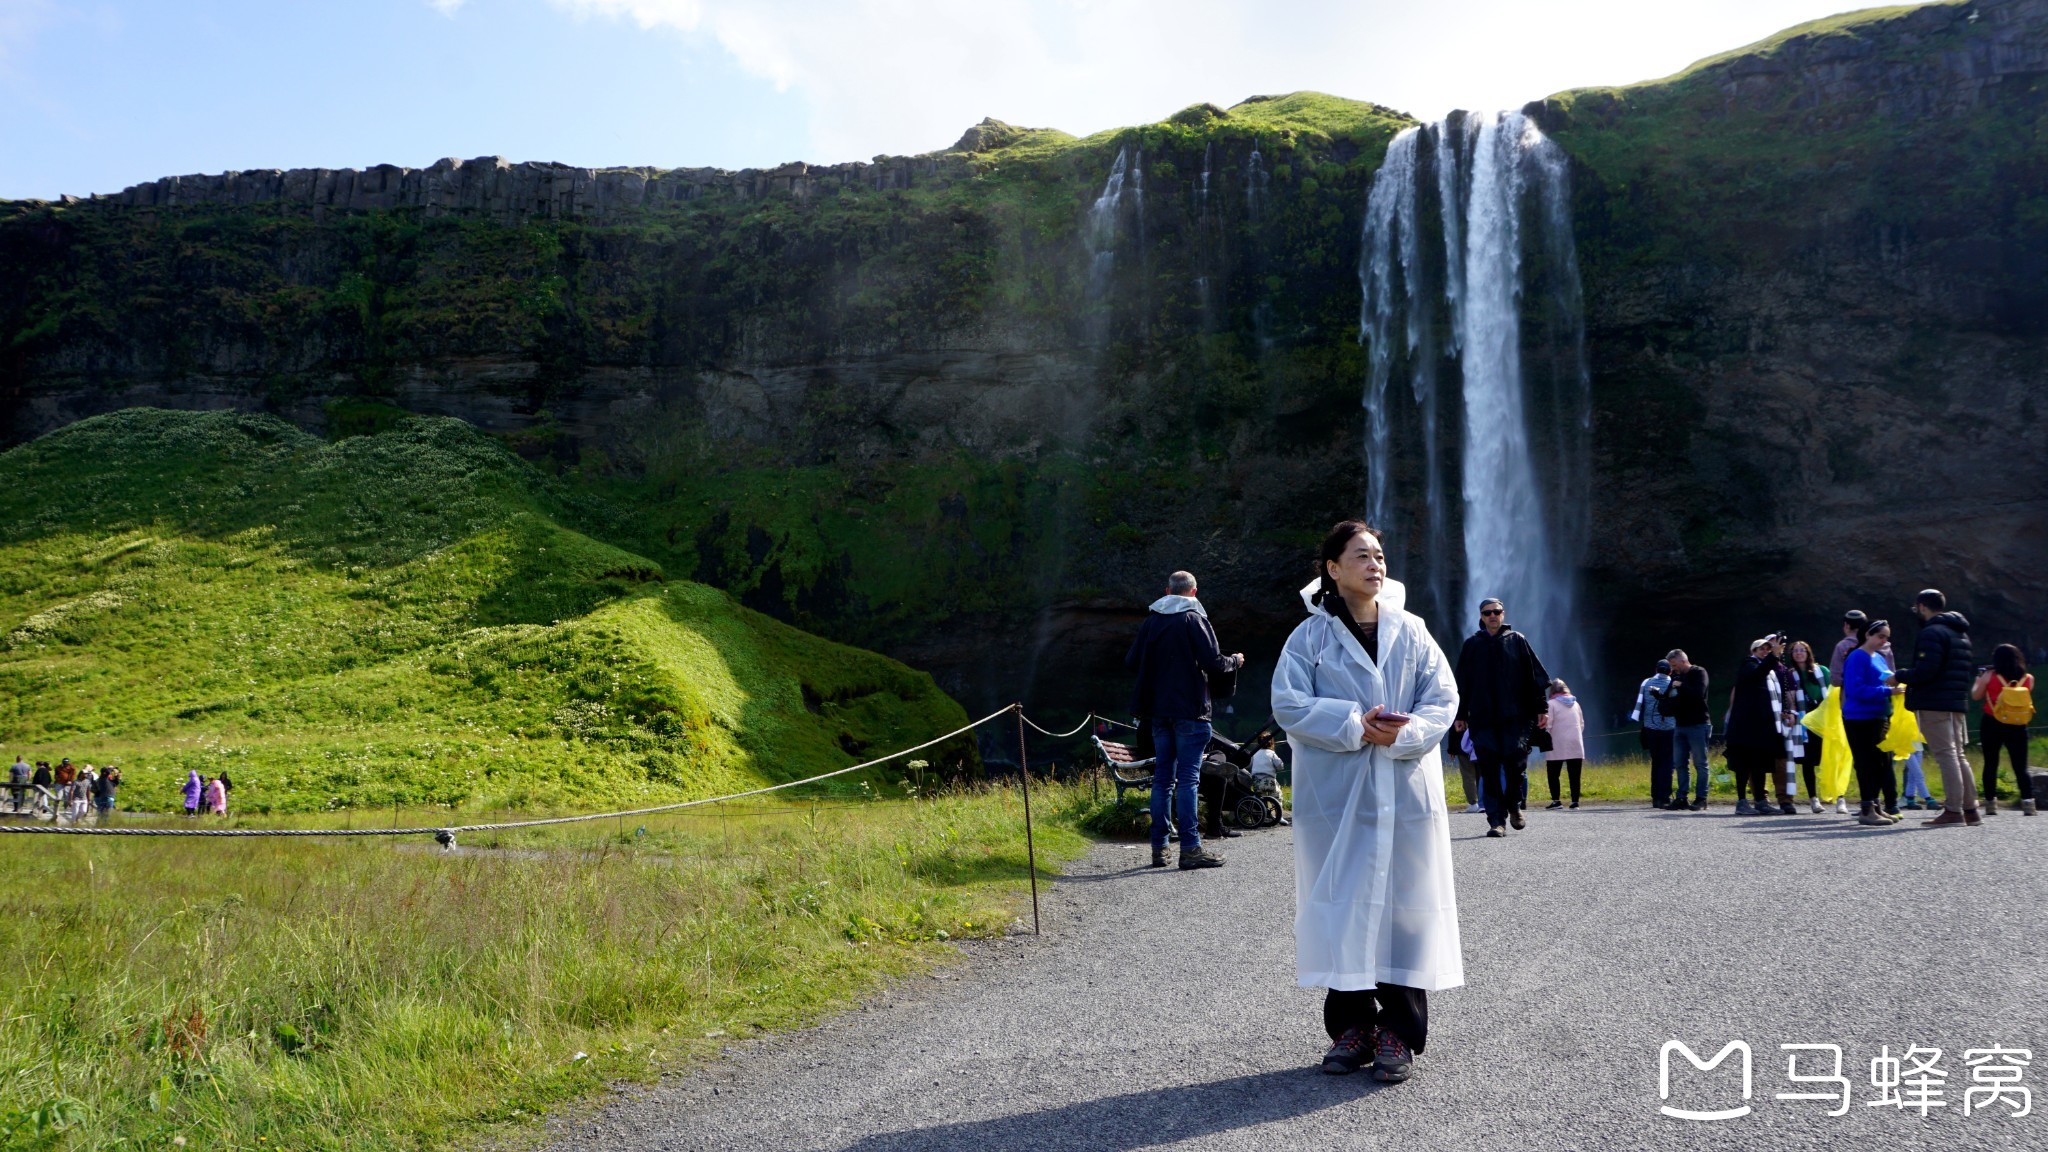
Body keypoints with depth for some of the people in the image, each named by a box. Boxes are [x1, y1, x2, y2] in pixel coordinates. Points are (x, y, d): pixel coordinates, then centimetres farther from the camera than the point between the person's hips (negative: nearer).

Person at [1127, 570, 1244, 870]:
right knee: (1188, 778, -5)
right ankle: (1190, 848, -7)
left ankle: (1159, 848, 11)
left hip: (1158, 710, 5)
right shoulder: (1194, 619, -7)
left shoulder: (1150, 621, 9)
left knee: (1162, 778, 10)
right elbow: (1213, 662, -13)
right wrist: (1235, 661, 8)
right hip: (1189, 710, -5)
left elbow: (1131, 662, 11)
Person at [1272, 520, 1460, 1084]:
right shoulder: (1311, 635, 1)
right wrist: (1355, 726, -17)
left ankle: (1400, 1032, 10)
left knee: (1406, 900, 2)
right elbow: (1289, 703, -6)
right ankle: (1352, 1023, 14)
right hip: (1336, 793, -1)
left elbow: (1443, 698, 3)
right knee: (1342, 900, 1)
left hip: (1407, 789, 2)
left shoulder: (1411, 631, 8)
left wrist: (1404, 732, -16)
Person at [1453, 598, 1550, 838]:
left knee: (1516, 764, -3)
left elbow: (1535, 676, 7)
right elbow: (1462, 683, 12)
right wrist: (1461, 715, 9)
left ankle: (1514, 806, 23)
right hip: (1482, 720, 1)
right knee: (1489, 771, -3)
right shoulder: (1472, 645, 9)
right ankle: (1497, 820, 0)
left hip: (1515, 718, -1)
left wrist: (1541, 708, 1)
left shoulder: (1517, 641, 7)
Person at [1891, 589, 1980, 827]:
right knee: (1957, 755, 14)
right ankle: (1970, 809, 15)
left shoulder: (1932, 633, -12)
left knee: (1946, 755, -10)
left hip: (1934, 704, -9)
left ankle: (1953, 811, -11)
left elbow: (1925, 671, -22)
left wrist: (1900, 677, -7)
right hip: (1958, 702, 9)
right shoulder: (1961, 633, 20)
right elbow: (1971, 670, 24)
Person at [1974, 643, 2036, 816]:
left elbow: (1975, 696, 3)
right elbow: (2024, 699, 16)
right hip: (2017, 728, 2)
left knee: (1991, 765, 6)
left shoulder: (1989, 675, -6)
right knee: (2021, 767, 4)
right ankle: (2028, 803, -7)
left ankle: (1991, 804, 5)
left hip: (1992, 725, -2)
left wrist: (1979, 678, 20)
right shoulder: (2028, 679, 1)